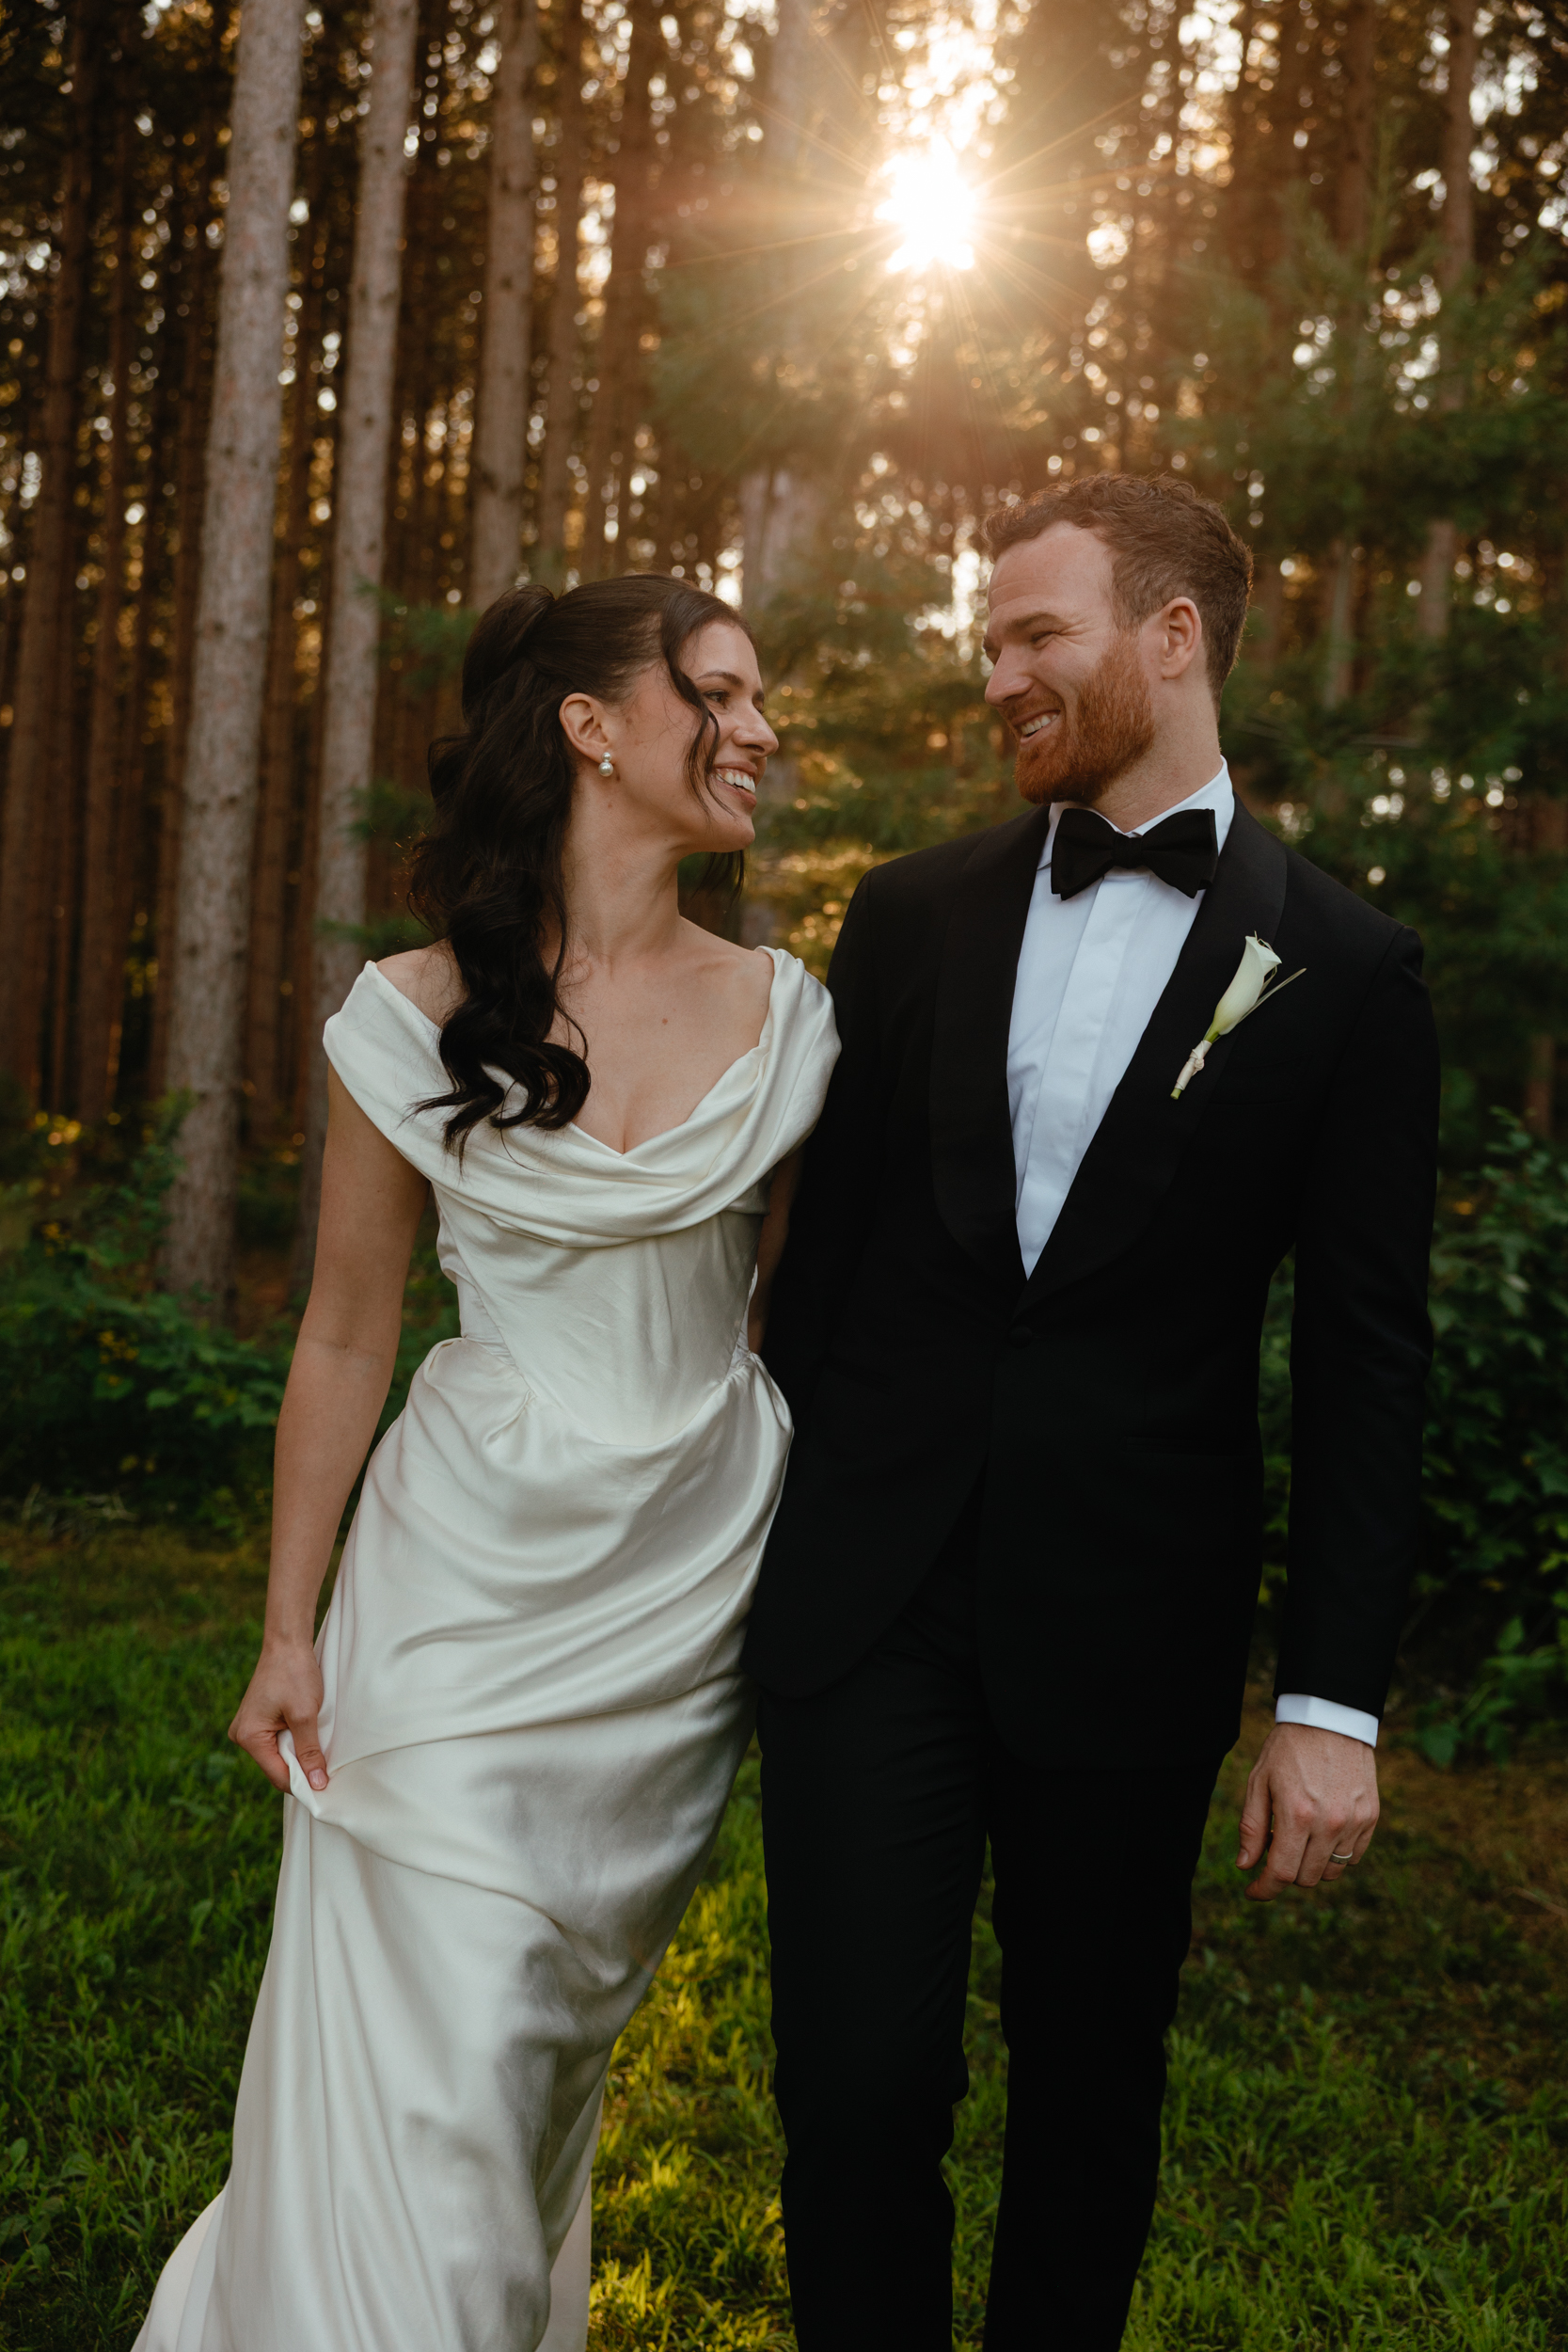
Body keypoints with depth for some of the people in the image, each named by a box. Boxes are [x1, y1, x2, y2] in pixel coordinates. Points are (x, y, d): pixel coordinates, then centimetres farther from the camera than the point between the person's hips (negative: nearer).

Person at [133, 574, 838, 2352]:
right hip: (474, 1580, -2)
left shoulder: (778, 1015, 0)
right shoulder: (417, 1017, -8)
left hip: (696, 1586, 3)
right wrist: (288, 1634, 0)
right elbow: (343, 1344, -1)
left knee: (559, 2041, 15)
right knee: (436, 2079, -2)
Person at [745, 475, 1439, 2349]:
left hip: (1124, 1626, -1)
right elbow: (825, 1244, 10)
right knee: (859, 2089, -1)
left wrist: (1333, 1700, -6)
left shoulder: (1341, 966, -2)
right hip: (869, 1592, 2)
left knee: (1090, 2102, 14)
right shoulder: (914, 912, 7)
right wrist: (767, 1531, 9)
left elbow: (1364, 1356, -3)